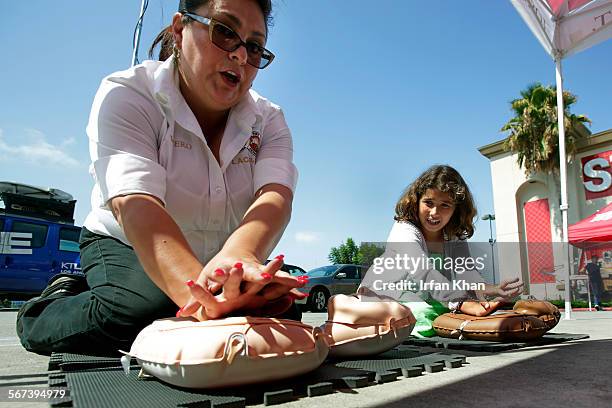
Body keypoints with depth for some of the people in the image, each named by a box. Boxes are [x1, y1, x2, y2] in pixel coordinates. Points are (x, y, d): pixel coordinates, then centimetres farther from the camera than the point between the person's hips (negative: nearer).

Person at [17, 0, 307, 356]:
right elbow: (136, 206, -36)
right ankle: (61, 298, 3)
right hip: (126, 246, -3)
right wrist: (198, 292, -55)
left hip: (220, 257, 4)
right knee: (134, 313, -33)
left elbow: (276, 193, -30)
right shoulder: (126, 95, -19)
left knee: (278, 310, -18)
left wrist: (238, 252, -54)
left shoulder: (268, 120, -10)